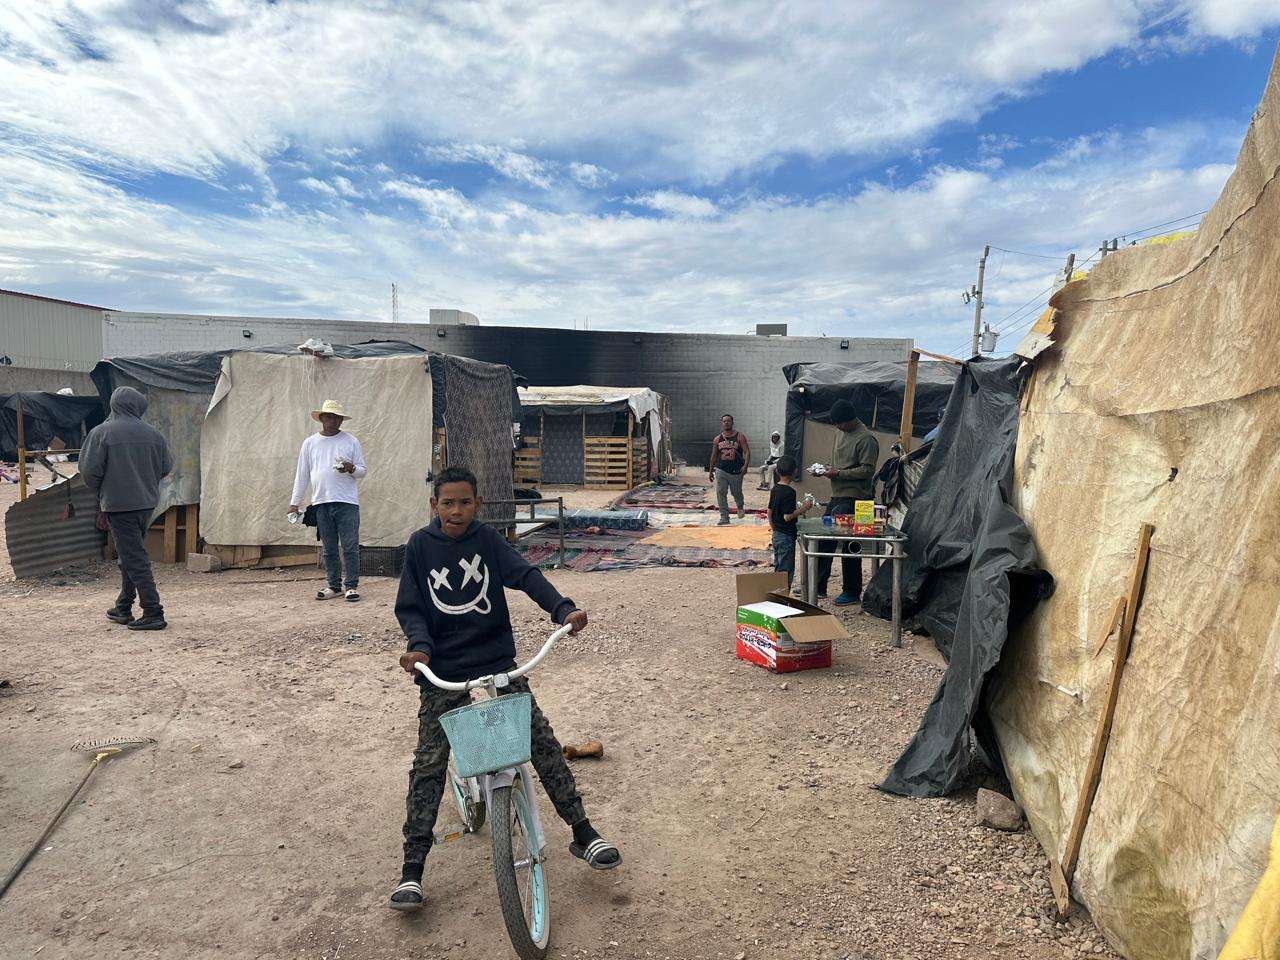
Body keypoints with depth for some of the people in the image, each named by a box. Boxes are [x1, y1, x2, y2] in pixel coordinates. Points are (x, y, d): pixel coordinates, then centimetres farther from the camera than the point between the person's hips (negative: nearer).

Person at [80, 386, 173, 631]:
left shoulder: (101, 433, -10)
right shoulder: (152, 433, 1)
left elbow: (89, 470, -10)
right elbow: (166, 467, 7)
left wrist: (100, 491, 9)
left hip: (118, 504, -5)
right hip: (147, 503, 5)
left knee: (134, 559, -4)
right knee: (132, 554, 19)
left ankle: (153, 614, -7)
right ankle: (123, 608, 29)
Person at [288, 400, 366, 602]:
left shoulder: (351, 441, 6)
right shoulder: (310, 443, 12)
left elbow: (363, 470, 9)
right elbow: (302, 475, 14)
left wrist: (351, 469, -14)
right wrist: (294, 502, 12)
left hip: (347, 502, -2)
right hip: (321, 503, 2)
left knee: (350, 546, -4)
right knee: (329, 549, 8)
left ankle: (351, 586, 3)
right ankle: (334, 585, 18)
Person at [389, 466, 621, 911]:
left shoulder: (488, 539, -2)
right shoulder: (420, 545, -2)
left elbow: (525, 574, -14)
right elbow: (408, 606, -2)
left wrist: (563, 608, -30)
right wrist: (420, 645, -21)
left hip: (497, 661, 1)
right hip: (442, 672, 0)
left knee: (543, 742, -1)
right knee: (428, 765, -3)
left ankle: (582, 832, 14)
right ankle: (412, 870, 10)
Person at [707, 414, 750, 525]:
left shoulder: (739, 437, -2)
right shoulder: (717, 439, 6)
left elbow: (747, 452, -7)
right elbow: (714, 455, 13)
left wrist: (746, 465, -22)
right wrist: (710, 471, 13)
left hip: (736, 471, -2)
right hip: (721, 470, 2)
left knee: (737, 493, 11)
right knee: (721, 494, -6)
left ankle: (740, 508, 44)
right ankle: (724, 517, -1)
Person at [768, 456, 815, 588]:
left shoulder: (774, 489, 7)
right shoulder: (789, 492, -19)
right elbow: (787, 516, -22)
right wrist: (804, 508, -13)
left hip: (776, 534, 9)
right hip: (787, 536, -9)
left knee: (778, 568, 16)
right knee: (786, 572, -2)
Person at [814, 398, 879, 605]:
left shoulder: (866, 439, -15)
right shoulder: (840, 433, 14)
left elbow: (867, 470, -19)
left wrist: (838, 473, -19)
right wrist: (828, 468, 5)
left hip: (854, 499, -9)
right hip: (837, 496, 9)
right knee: (825, 540, 12)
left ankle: (852, 592, 11)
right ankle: (818, 586, 22)